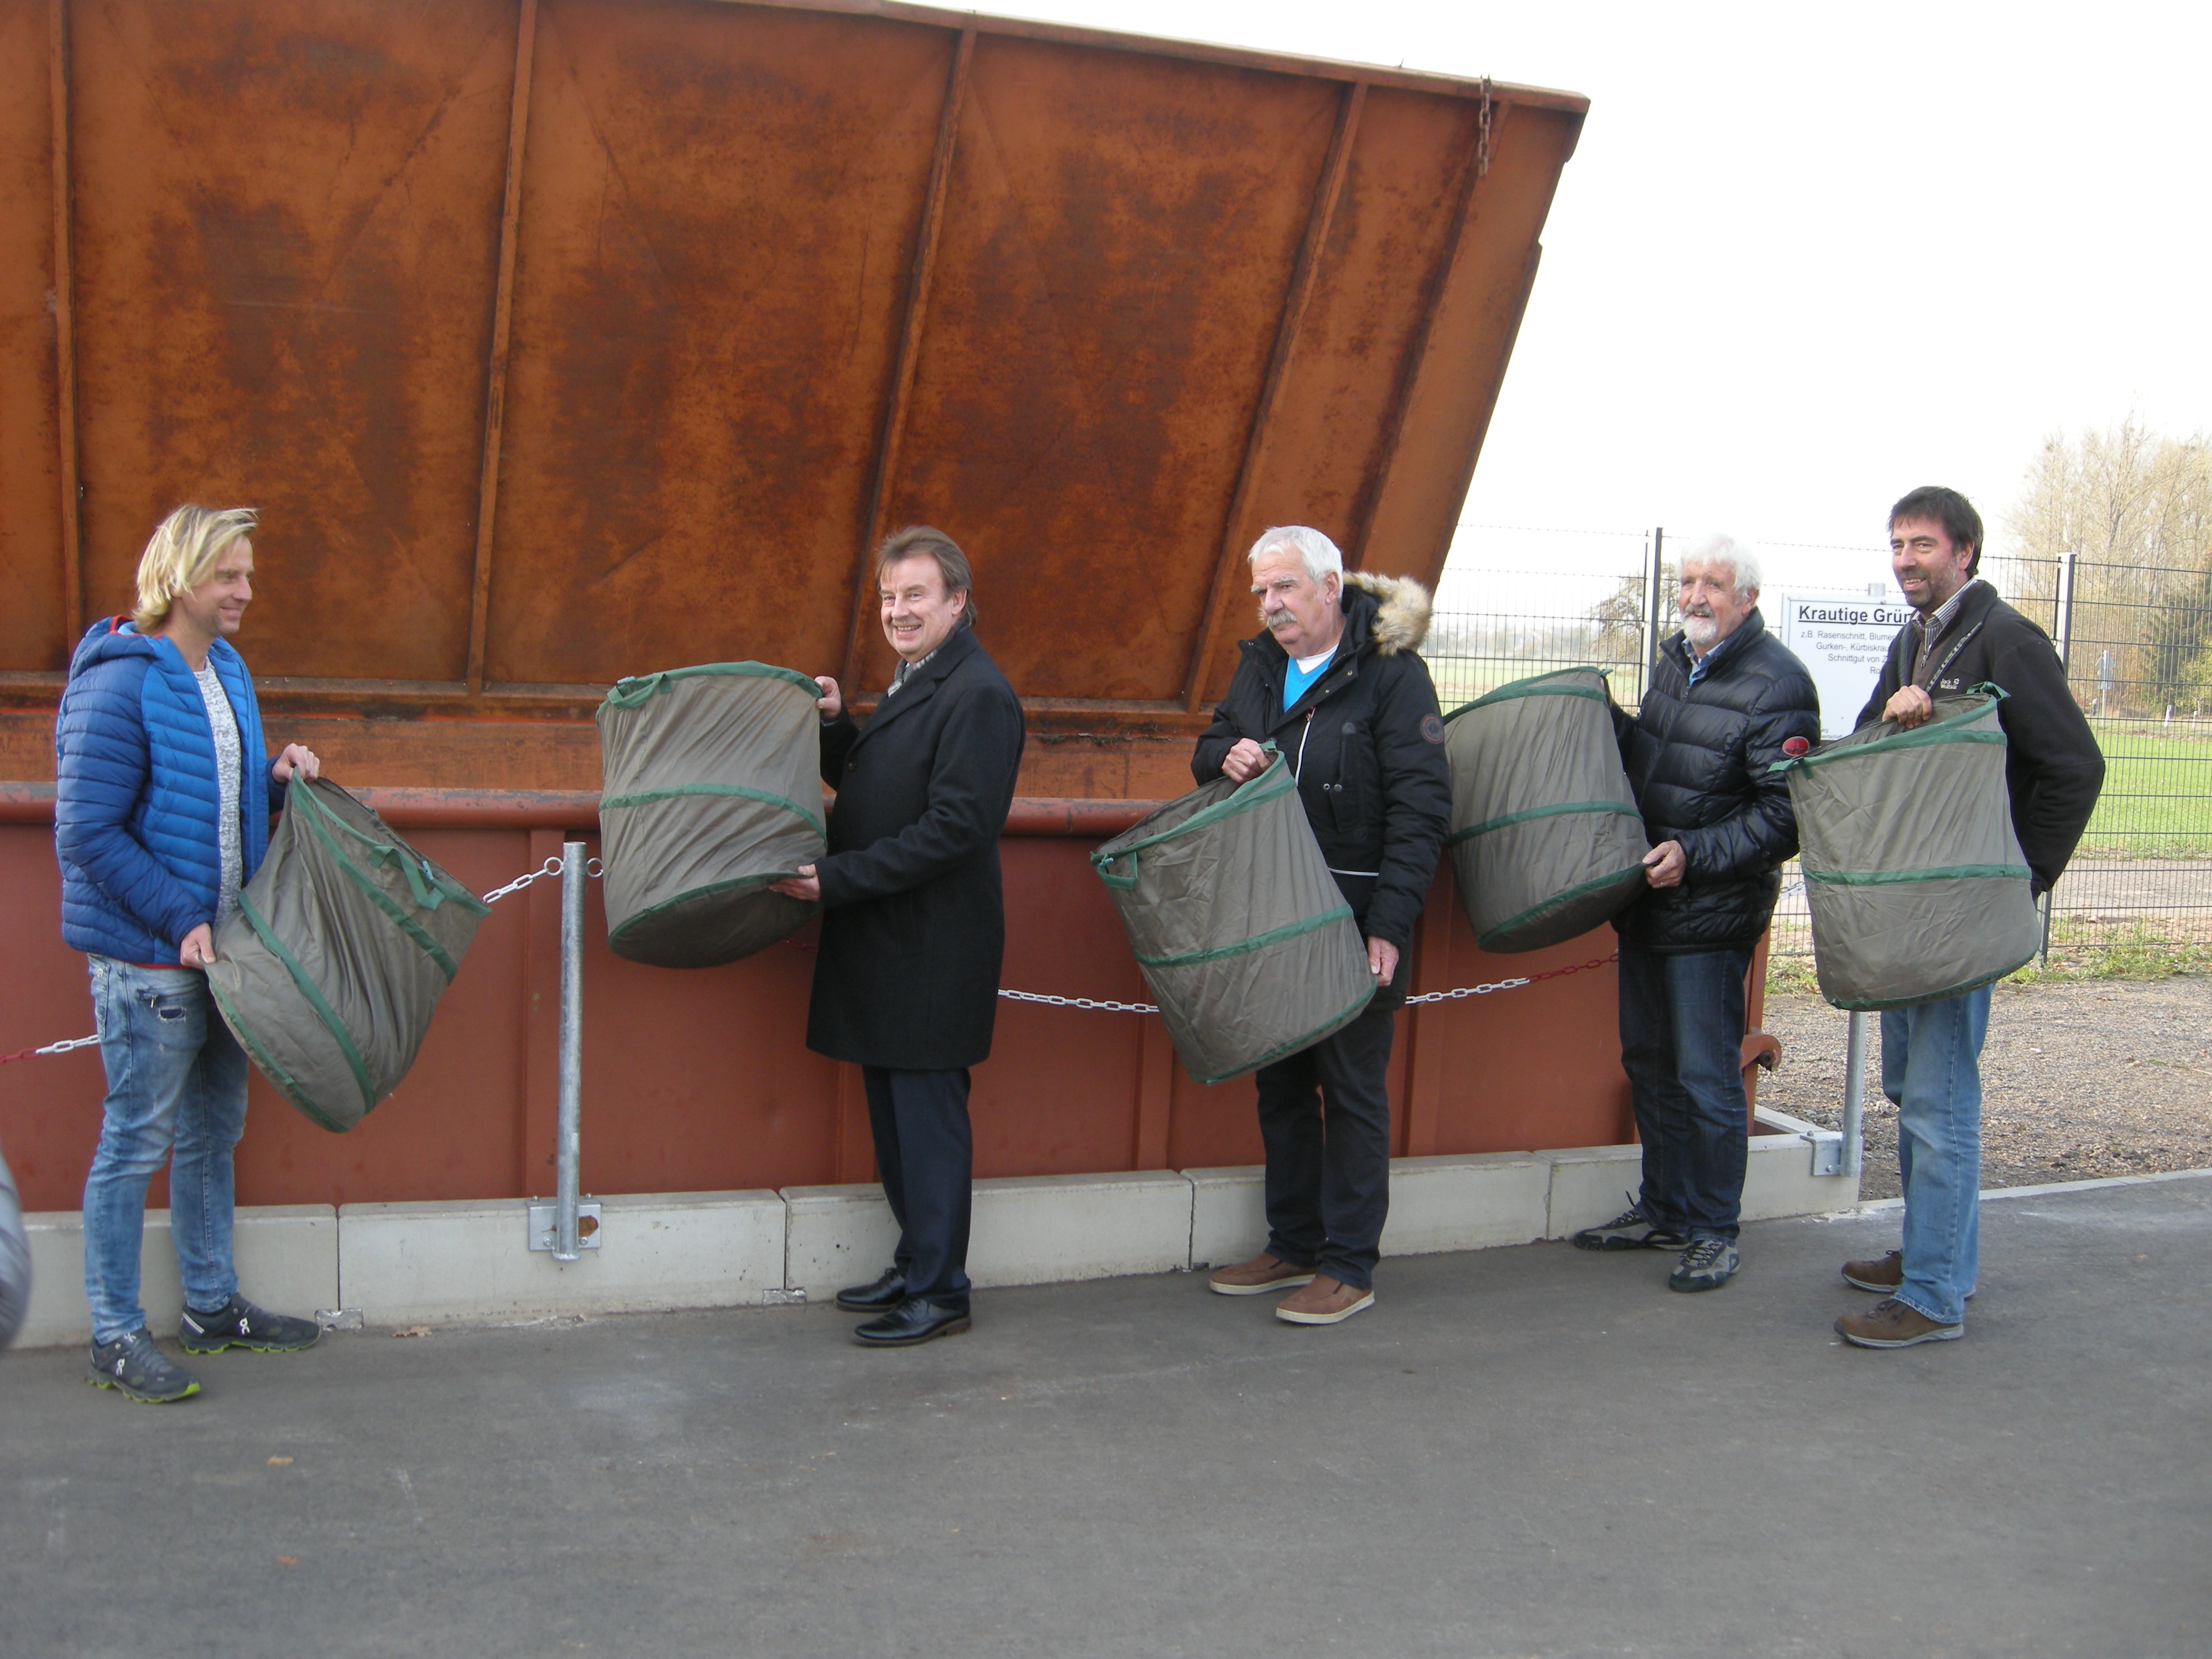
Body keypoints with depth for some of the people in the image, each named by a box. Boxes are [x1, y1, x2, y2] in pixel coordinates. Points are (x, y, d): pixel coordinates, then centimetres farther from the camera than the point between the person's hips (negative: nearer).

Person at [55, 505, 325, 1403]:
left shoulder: (226, 669, 9)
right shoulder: (119, 686, -17)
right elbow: (89, 834, -19)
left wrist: (276, 776, 1)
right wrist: (181, 920, -21)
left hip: (217, 946, 9)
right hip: (145, 958, -9)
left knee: (214, 1130, 17)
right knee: (136, 1142, 0)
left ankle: (213, 1305, 31)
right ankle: (117, 1336, 12)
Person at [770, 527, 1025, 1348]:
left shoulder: (978, 695, -16)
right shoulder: (914, 682, 15)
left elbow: (954, 827, -22)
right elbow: (866, 784, 21)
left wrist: (837, 878, -22)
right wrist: (836, 725, 2)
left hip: (933, 952, -9)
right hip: (886, 941, 9)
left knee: (929, 1112, -1)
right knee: (893, 1109, 15)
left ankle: (939, 1290, 9)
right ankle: (916, 1261, 27)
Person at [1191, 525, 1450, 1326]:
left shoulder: (1391, 671, -11)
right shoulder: (1258, 665, 9)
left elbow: (1421, 806, -14)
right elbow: (1210, 744, 21)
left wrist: (1390, 923, -20)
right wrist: (1225, 756, -6)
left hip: (1352, 918, -7)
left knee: (1352, 1087, 0)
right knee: (1280, 1082, 14)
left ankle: (1348, 1267, 9)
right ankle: (1293, 1246, 27)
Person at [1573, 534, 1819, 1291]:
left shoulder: (1777, 686, -15)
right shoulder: (1674, 658, 10)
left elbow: (1784, 816, -19)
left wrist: (1695, 854, -24)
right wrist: (1607, 724, 7)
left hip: (1713, 910, -8)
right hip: (1647, 897, 8)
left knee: (1706, 1077, -2)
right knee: (1649, 1061, 16)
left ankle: (1715, 1233, 11)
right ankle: (1661, 1210, 30)